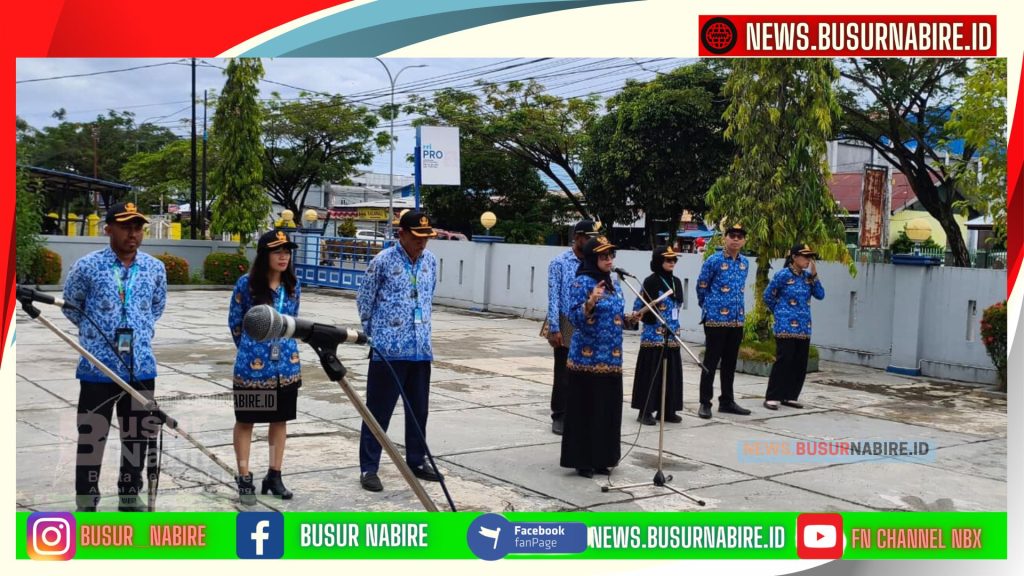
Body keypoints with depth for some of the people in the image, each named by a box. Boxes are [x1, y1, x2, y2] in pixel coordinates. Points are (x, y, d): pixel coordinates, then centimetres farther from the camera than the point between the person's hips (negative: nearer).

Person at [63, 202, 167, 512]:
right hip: (98, 369, -3)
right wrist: (96, 332, 11)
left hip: (141, 368, 3)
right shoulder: (87, 266, -6)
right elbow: (70, 307, 7)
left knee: (139, 434, 11)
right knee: (91, 436, 3)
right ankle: (86, 503, 14)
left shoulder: (155, 268, 3)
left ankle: (129, 497, 26)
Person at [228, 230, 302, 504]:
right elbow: (235, 323, 2)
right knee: (245, 420, 6)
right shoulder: (246, 283, -9)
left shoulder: (292, 284, 3)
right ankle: (244, 479, 14)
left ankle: (274, 476, 23)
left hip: (286, 364, 4)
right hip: (252, 365, -4)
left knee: (280, 419, 11)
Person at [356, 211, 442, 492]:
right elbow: (364, 301, -1)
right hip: (388, 350, -5)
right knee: (379, 410, 1)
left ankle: (416, 462, 28)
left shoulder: (430, 261, 7)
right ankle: (368, 468, 8)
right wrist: (375, 336, 7)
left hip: (421, 350, 6)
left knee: (418, 410, 14)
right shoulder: (383, 261, -10)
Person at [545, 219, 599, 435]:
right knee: (563, 374, 4)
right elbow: (553, 297, -8)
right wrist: (554, 329, -14)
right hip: (566, 326, -4)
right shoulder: (560, 263, -6)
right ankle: (559, 417, 14)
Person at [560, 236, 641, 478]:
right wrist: (591, 302, -32)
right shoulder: (582, 282, -9)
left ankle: (600, 458, 21)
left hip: (611, 359, 7)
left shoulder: (614, 284, 13)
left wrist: (629, 317, 4)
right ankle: (582, 460, 8)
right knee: (584, 410, -1)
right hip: (587, 359, -7)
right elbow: (575, 318, -17)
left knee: (608, 409, 10)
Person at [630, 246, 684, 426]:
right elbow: (638, 306, -11)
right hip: (654, 335, -7)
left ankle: (668, 410, 17)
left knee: (672, 372, 9)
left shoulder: (676, 282, 11)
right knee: (651, 373, -3)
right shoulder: (650, 282, -9)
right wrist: (641, 313, -30)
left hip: (672, 336, 7)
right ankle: (645, 411, 4)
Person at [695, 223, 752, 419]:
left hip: (737, 320, 6)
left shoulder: (745, 262, 10)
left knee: (730, 362, 13)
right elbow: (701, 287, 0)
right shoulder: (713, 261, -9)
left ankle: (727, 401, 22)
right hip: (716, 319, -6)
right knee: (711, 362, -1)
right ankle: (705, 403, 5)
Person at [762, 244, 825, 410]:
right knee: (783, 362, -7)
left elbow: (820, 295, 4)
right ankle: (772, 397, -2)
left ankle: (790, 396, 17)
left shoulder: (807, 276, 9)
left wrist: (814, 275, -3)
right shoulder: (783, 275, -8)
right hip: (786, 327, -6)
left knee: (800, 364, 7)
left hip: (804, 328, 7)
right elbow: (768, 295, -2)